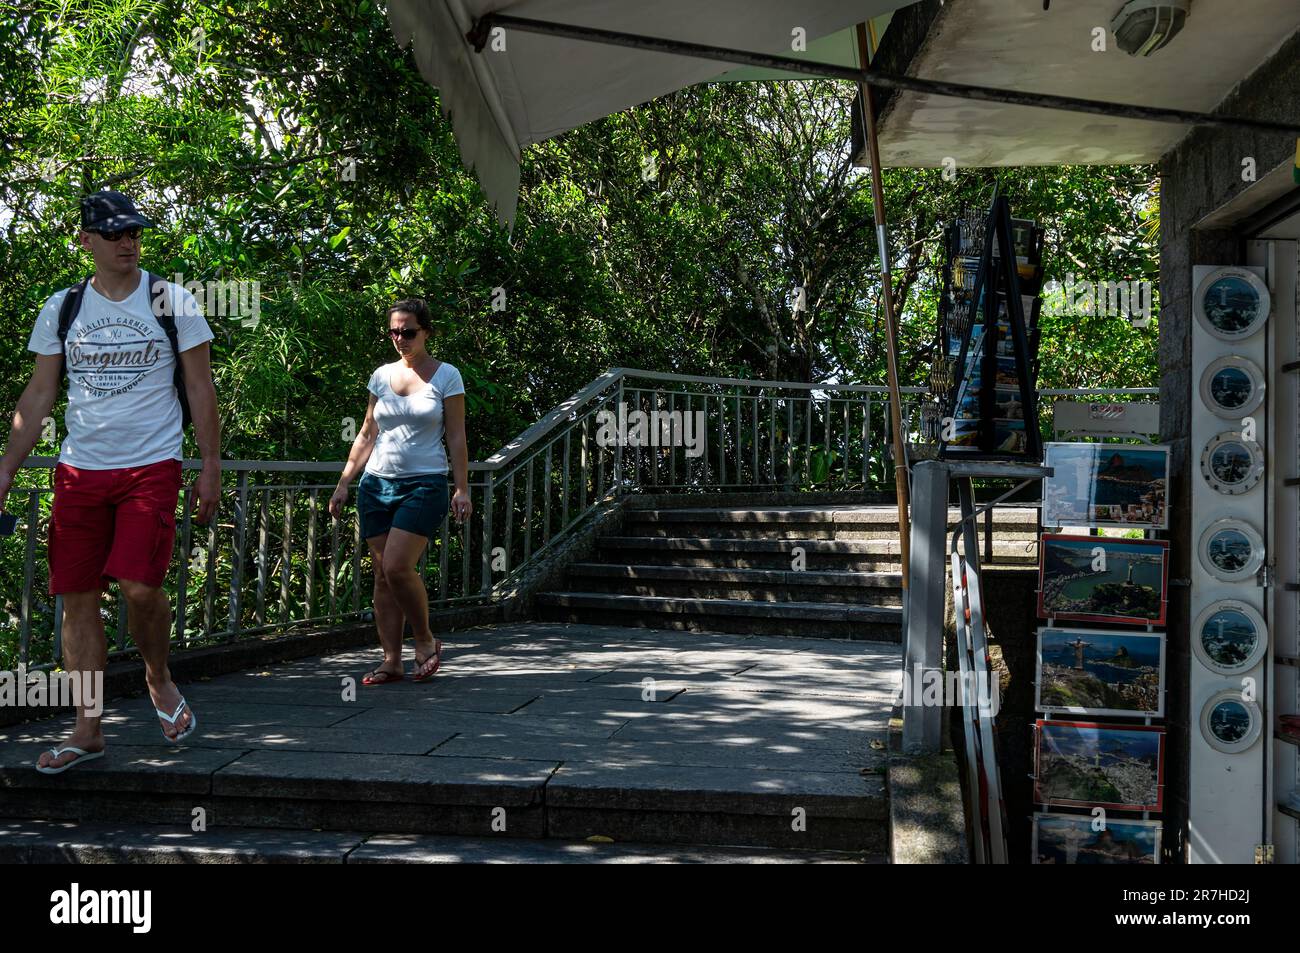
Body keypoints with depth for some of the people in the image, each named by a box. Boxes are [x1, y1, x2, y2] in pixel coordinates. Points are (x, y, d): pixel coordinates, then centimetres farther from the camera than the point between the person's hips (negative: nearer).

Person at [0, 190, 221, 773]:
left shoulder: (173, 302, 2)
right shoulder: (61, 308, 8)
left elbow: (200, 389, 4)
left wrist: (211, 467, -1)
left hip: (152, 467, -3)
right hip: (79, 469, 3)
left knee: (139, 585, -17)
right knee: (77, 595, 1)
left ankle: (158, 678, 14)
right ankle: (87, 731, 11)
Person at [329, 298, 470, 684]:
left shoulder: (446, 375, 0)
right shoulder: (381, 375, 11)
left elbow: (456, 436, -1)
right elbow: (366, 435, 15)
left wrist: (462, 489, -7)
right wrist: (343, 484, 11)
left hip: (424, 484, -5)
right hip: (377, 483, 5)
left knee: (397, 566, -17)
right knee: (382, 575, 2)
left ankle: (425, 641, 4)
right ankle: (391, 661, 8)